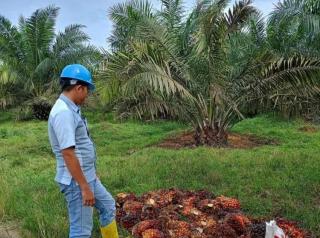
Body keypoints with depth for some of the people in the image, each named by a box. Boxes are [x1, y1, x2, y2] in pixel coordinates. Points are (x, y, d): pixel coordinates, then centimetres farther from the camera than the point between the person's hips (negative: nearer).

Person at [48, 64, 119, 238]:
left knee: (108, 206, 23)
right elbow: (68, 154, -27)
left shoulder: (70, 109, 9)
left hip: (88, 176, 10)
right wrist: (84, 187, -23)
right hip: (76, 181, -10)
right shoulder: (63, 112, -23)